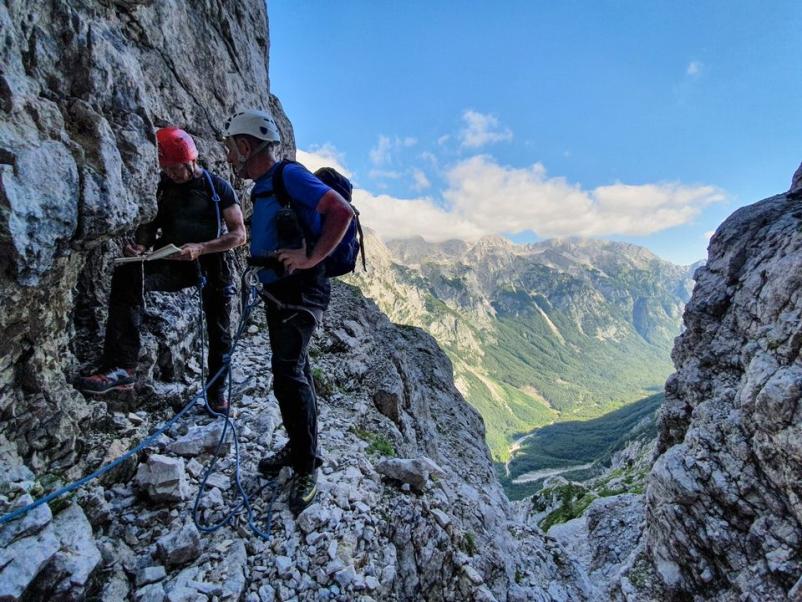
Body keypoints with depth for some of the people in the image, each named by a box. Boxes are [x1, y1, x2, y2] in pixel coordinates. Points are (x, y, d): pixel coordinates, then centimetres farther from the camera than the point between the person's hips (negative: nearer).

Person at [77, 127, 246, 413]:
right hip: (173, 262, 2)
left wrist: (200, 248, -24)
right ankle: (122, 367, -30)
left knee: (219, 333, 1)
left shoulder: (218, 187, -5)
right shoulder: (162, 187, 6)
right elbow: (151, 226, 11)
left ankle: (217, 392, 22)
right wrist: (140, 245, -13)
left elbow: (239, 234, -11)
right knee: (126, 276, -26)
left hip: (211, 264, -2)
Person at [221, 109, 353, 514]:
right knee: (292, 371, 16)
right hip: (277, 291, 10)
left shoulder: (289, 175, -12)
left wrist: (310, 259, -24)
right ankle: (298, 446, 30)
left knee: (288, 375, -14)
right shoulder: (263, 187, 15)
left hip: (301, 291, -10)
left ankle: (306, 467, 1)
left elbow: (343, 212, -23)